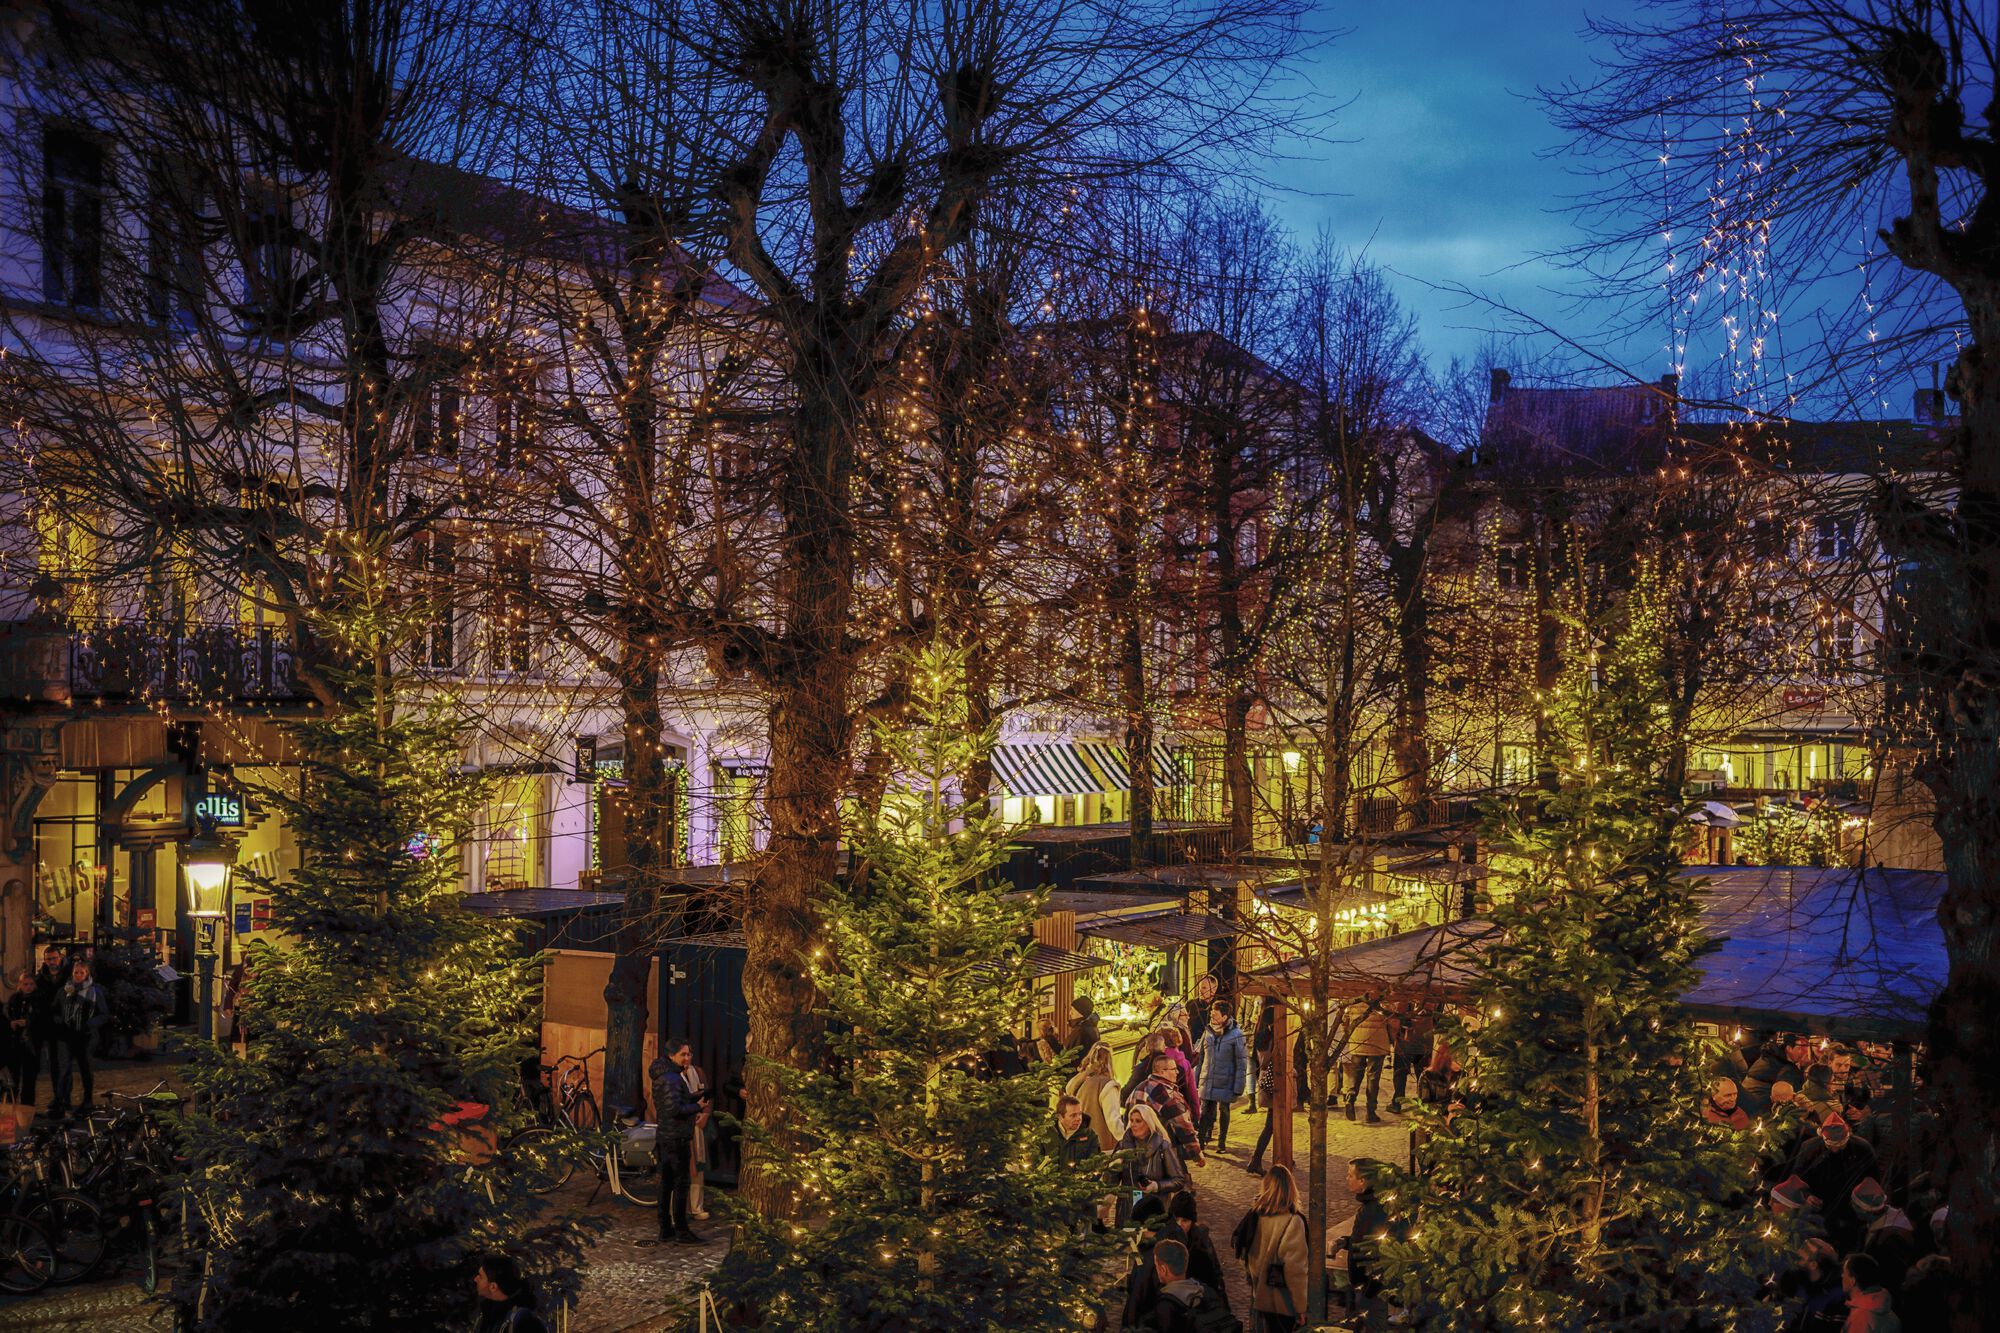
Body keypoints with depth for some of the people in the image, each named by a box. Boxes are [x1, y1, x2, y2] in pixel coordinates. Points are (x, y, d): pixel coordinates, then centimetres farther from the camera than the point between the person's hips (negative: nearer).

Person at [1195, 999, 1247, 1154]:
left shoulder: (1236, 1035, -9)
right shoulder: (1208, 1032, 4)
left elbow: (1242, 1063, -8)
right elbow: (1200, 1057, 12)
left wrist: (1238, 1087, -12)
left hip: (1226, 1082, -3)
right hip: (1207, 1082, 3)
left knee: (1224, 1111, 11)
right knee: (1205, 1112, -1)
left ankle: (1222, 1143, 24)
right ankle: (1201, 1143, 4)